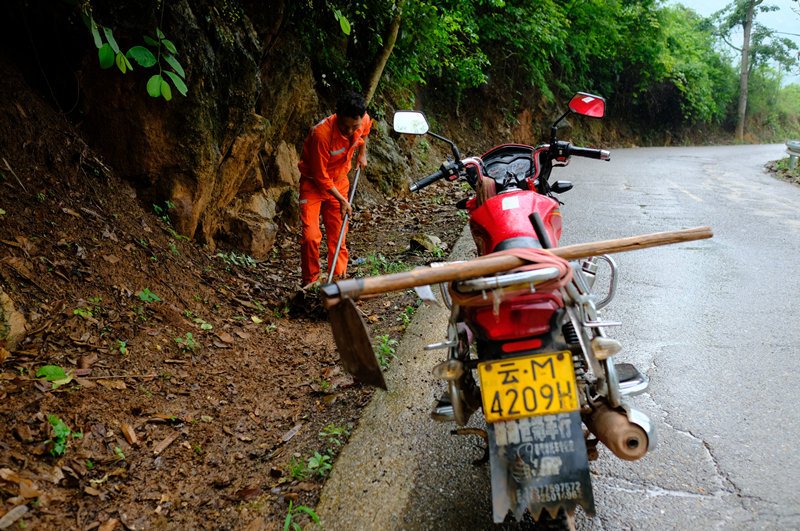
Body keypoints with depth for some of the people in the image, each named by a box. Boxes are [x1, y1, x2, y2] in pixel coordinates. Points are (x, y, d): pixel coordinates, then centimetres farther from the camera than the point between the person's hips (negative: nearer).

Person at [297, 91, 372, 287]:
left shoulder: (363, 120, -17)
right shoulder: (322, 134, -35)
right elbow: (320, 177, -24)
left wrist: (362, 154, 14)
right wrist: (342, 200, -17)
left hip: (339, 182, 5)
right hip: (313, 184, -5)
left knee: (338, 237, 8)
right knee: (310, 236, -15)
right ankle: (310, 282, 5)